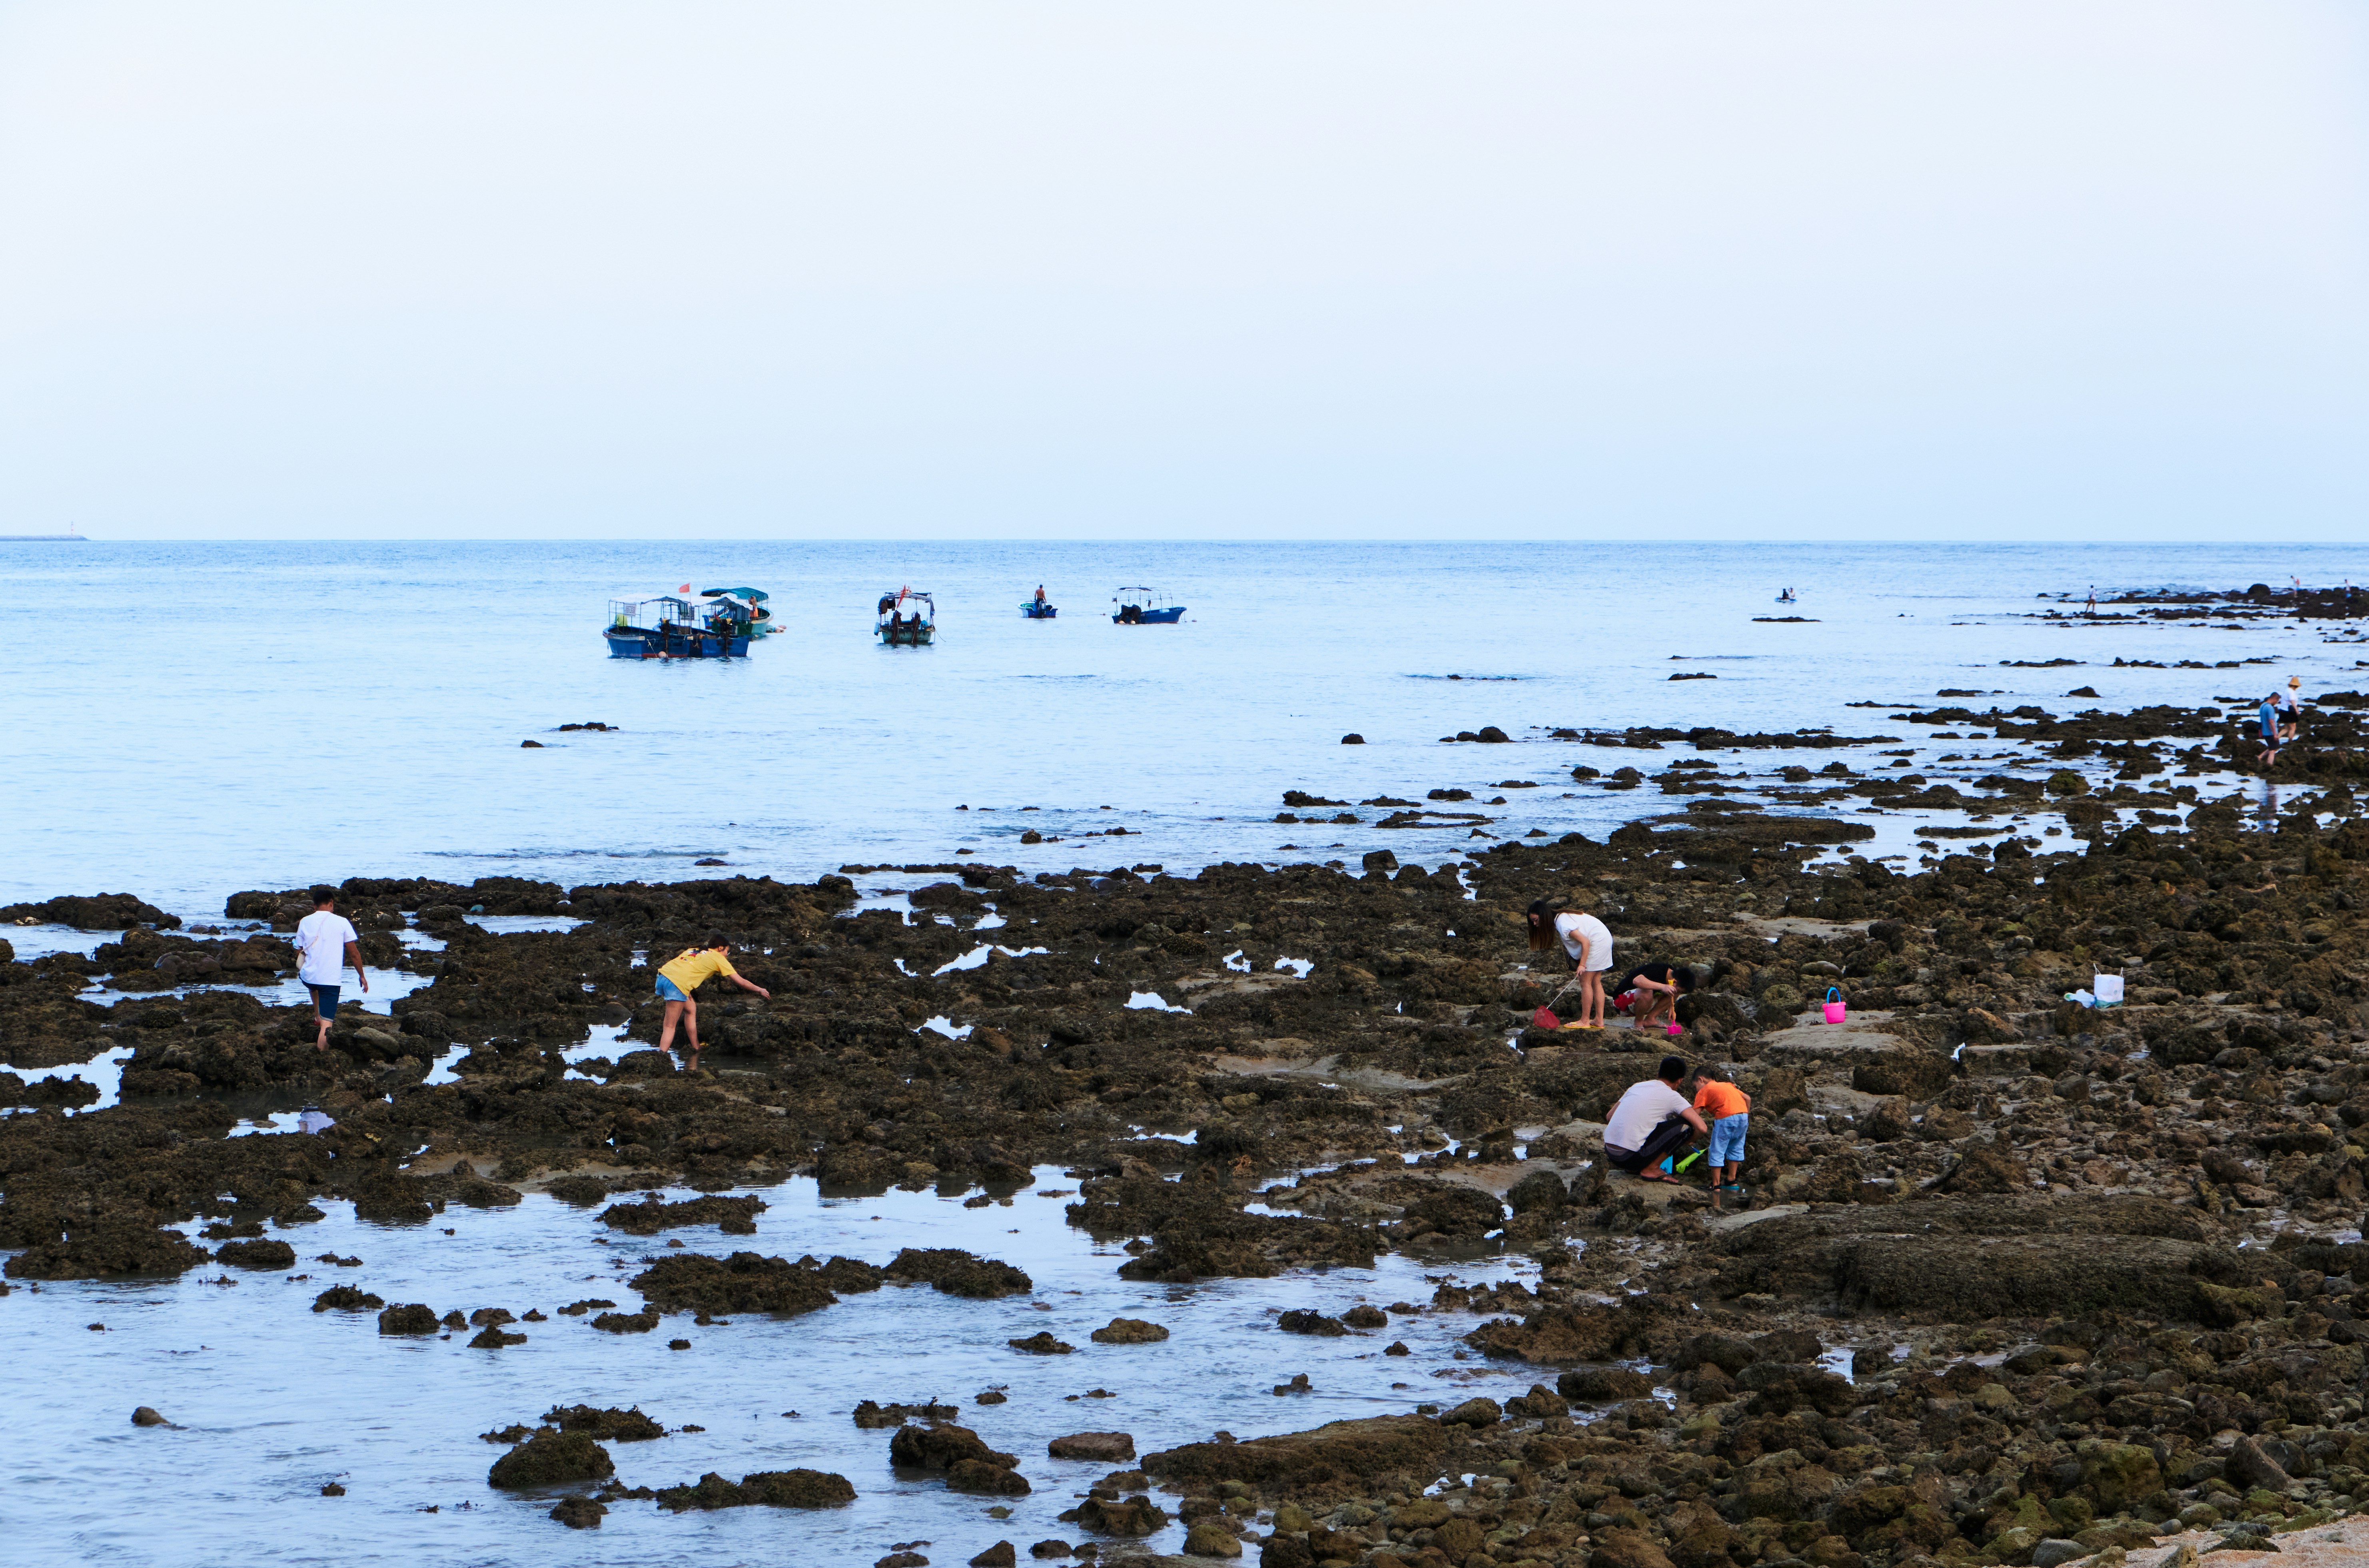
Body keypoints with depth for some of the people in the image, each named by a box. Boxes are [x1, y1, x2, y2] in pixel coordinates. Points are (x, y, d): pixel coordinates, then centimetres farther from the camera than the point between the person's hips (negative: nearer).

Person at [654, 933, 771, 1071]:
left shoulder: (694, 950, 29)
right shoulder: (718, 958, 12)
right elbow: (740, 982, 16)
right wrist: (760, 991, 29)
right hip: (677, 984, -7)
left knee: (691, 1009, 25)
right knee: (670, 1027, -7)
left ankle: (696, 1048, 29)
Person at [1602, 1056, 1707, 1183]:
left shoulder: (1637, 1086, 17)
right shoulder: (1672, 1096, -1)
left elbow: (1609, 1117, 23)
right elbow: (1701, 1127, -8)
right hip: (1632, 1157, -7)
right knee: (1685, 1123, 0)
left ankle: (1635, 1168, 17)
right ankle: (1651, 1169, 0)